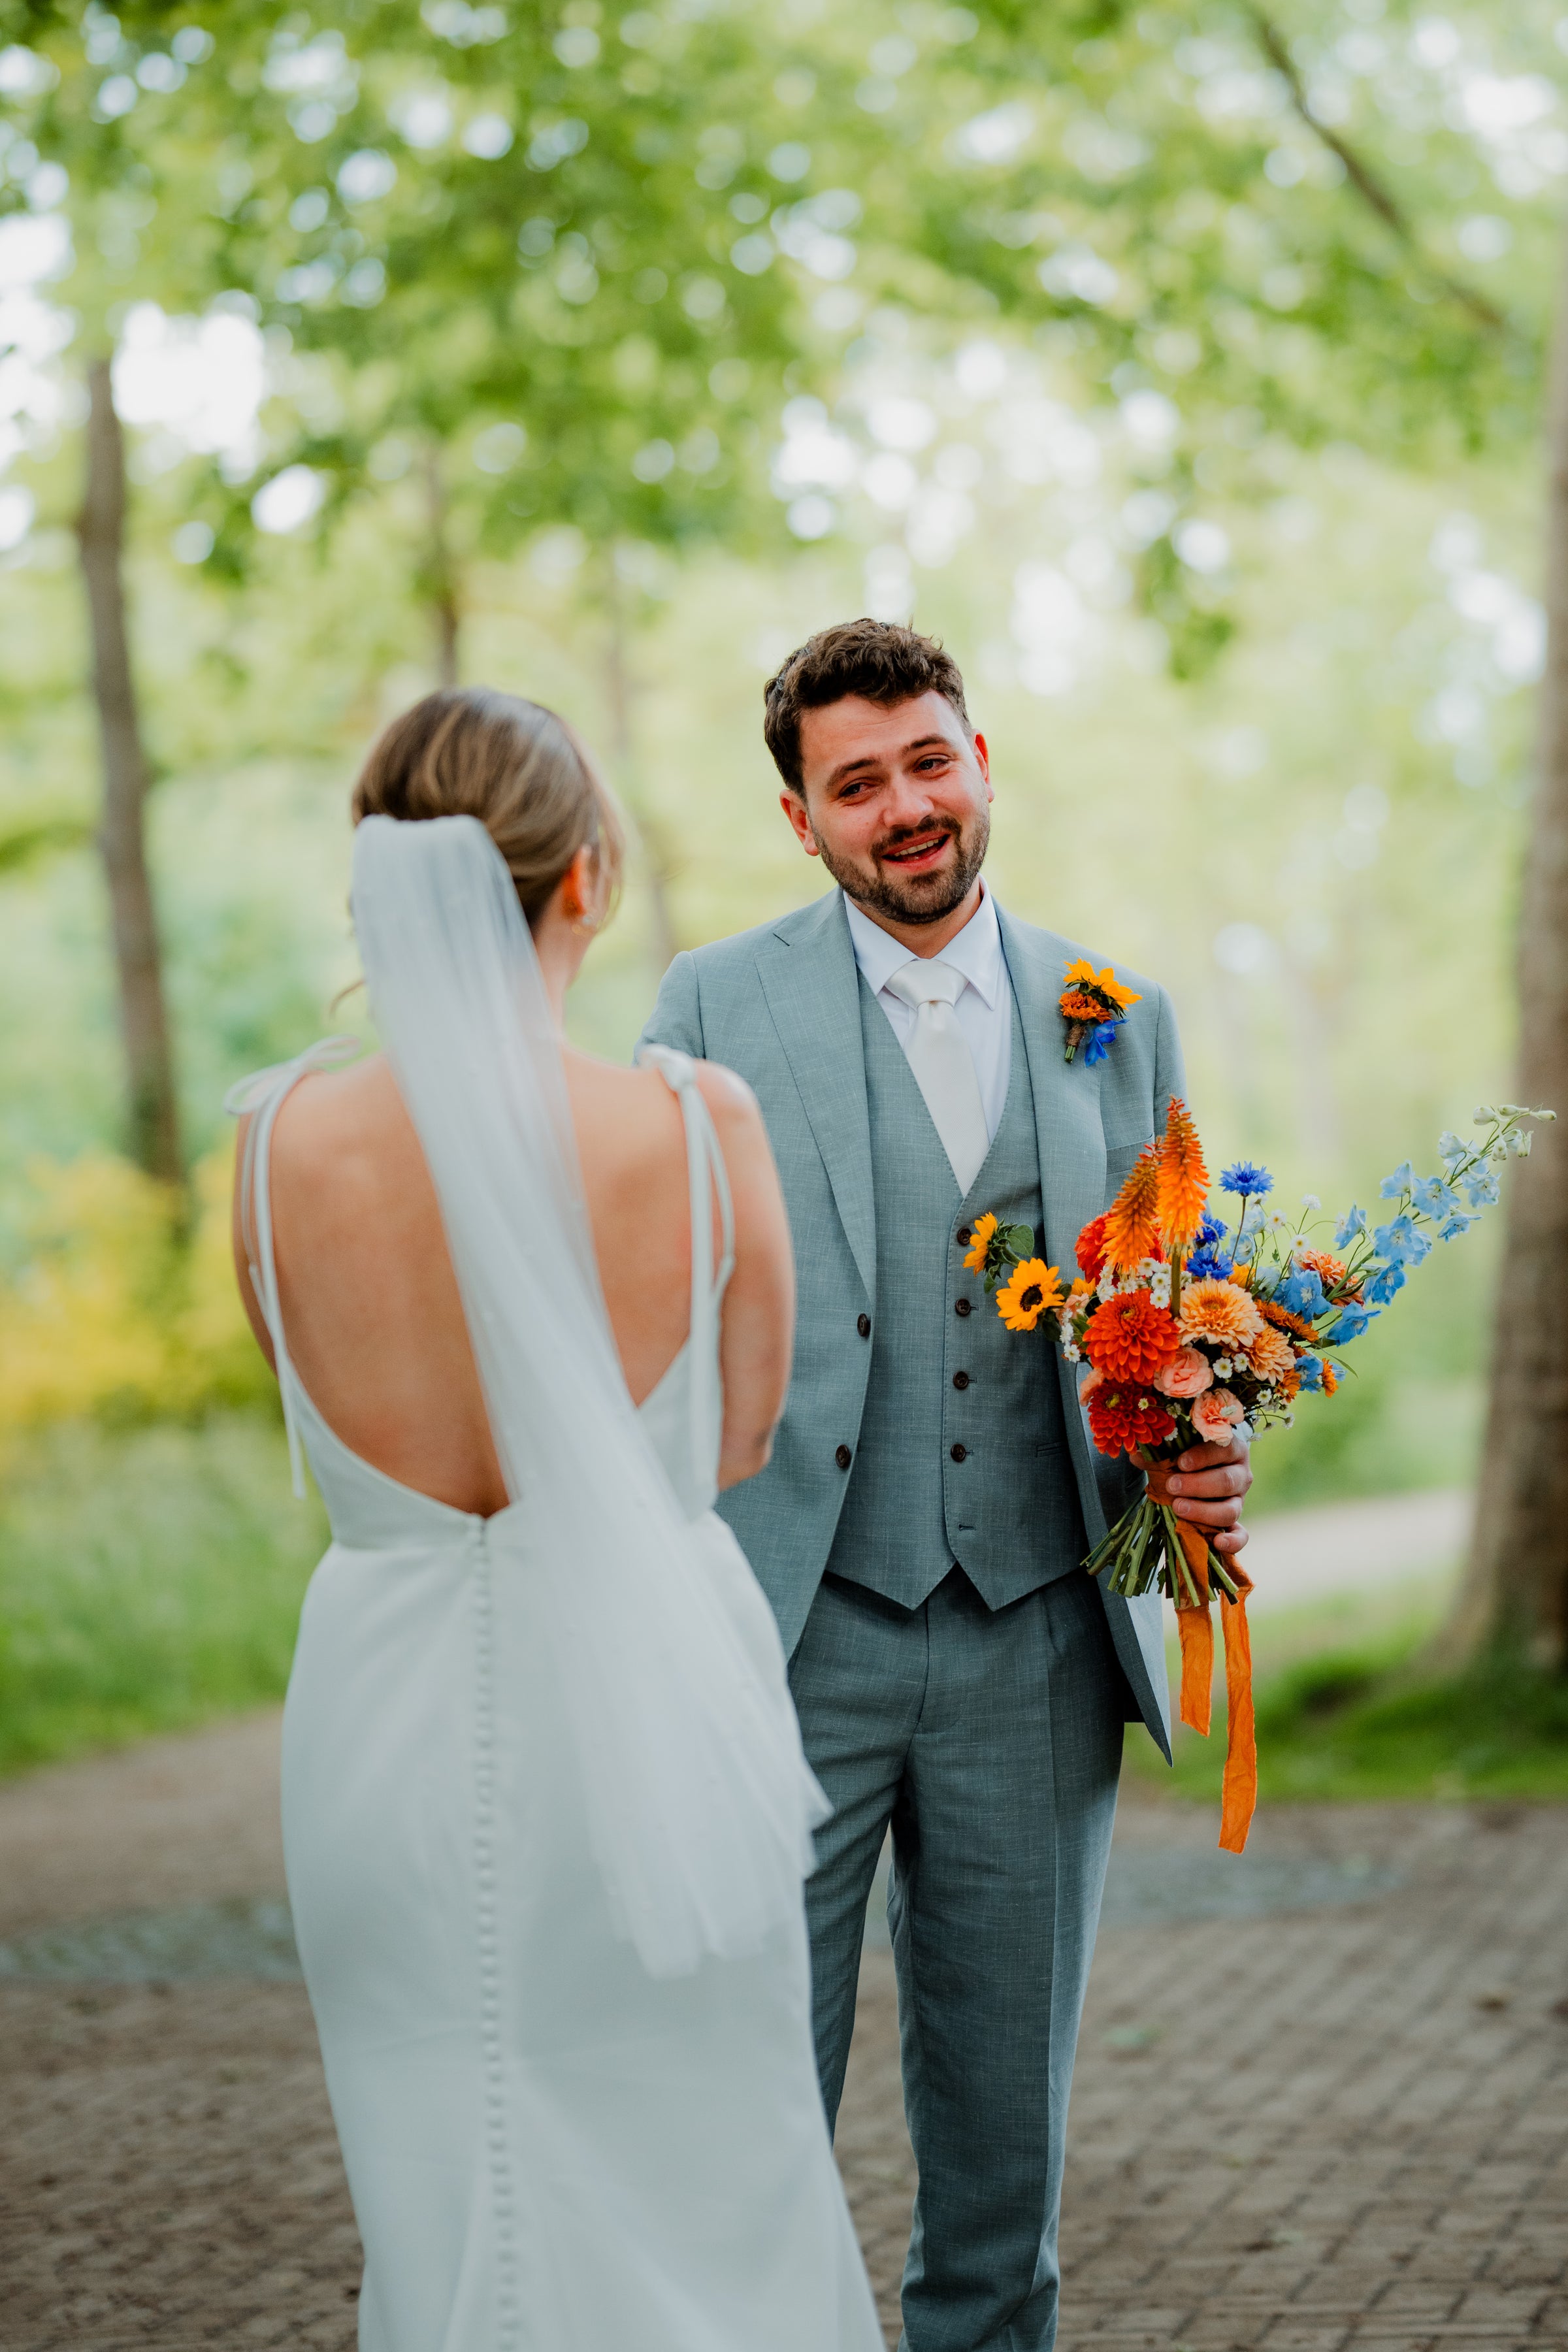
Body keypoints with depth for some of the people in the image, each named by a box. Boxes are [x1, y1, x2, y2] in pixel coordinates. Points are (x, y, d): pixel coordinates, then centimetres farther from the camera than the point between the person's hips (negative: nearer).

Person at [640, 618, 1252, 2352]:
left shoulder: (1117, 1020, 9)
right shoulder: (716, 1006, 1)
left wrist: (1202, 1464, -7)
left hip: (1033, 1642, 3)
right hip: (791, 1634, -2)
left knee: (1004, 2115, 12)